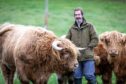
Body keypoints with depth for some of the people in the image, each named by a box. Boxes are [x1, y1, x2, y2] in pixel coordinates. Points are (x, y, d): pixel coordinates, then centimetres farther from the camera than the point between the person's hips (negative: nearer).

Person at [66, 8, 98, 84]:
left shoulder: (89, 26, 5)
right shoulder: (72, 29, 11)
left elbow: (95, 39, 2)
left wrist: (88, 47, -7)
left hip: (88, 57, -3)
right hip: (76, 57, 3)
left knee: (89, 75, -9)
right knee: (77, 77, 5)